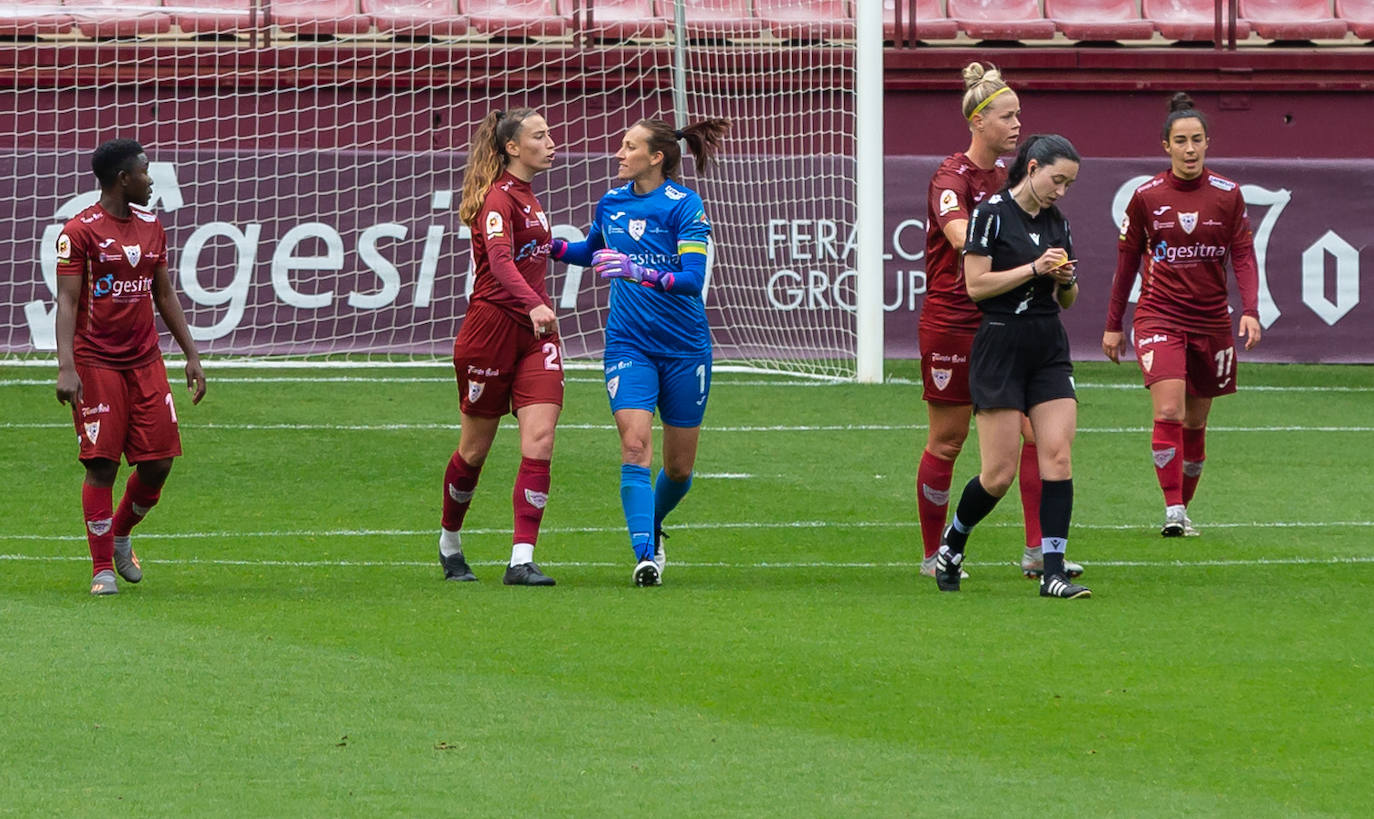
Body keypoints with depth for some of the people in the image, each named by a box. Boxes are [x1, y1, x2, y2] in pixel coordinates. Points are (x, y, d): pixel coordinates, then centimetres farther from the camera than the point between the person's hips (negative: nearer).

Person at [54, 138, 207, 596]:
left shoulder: (151, 228, 12)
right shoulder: (81, 231, -8)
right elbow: (66, 301, -12)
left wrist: (191, 354, 17)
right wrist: (66, 367, -22)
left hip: (145, 361, 6)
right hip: (97, 364, -6)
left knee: (159, 461, 1)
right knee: (101, 463, -6)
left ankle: (120, 534, 27)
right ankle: (102, 569, 1)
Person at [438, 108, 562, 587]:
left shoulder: (527, 196, 13)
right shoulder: (498, 198, -14)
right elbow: (500, 260, -30)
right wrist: (534, 304, -44)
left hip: (535, 332, 7)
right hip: (493, 327, -7)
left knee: (540, 440, -10)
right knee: (475, 448, 8)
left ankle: (522, 560, -13)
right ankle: (449, 542, 31)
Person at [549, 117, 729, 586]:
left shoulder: (685, 206, -11)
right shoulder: (611, 204, 5)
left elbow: (693, 278, -21)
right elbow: (592, 252, 26)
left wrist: (639, 273, -35)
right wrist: (551, 246, 10)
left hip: (684, 348, -2)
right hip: (629, 344, 2)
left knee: (679, 467, 8)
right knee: (635, 444, -18)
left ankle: (652, 526, 38)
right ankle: (645, 556, -22)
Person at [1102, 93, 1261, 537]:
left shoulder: (1228, 195, 0)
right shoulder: (1146, 197, -2)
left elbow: (1243, 256, 2)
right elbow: (1126, 262, 6)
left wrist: (1250, 311, -13)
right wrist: (1113, 325, 9)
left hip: (1211, 319, 2)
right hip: (1159, 315, -2)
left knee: (1195, 422, 8)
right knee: (1168, 410, -18)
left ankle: (1184, 505, 23)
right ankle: (1173, 511, -18)